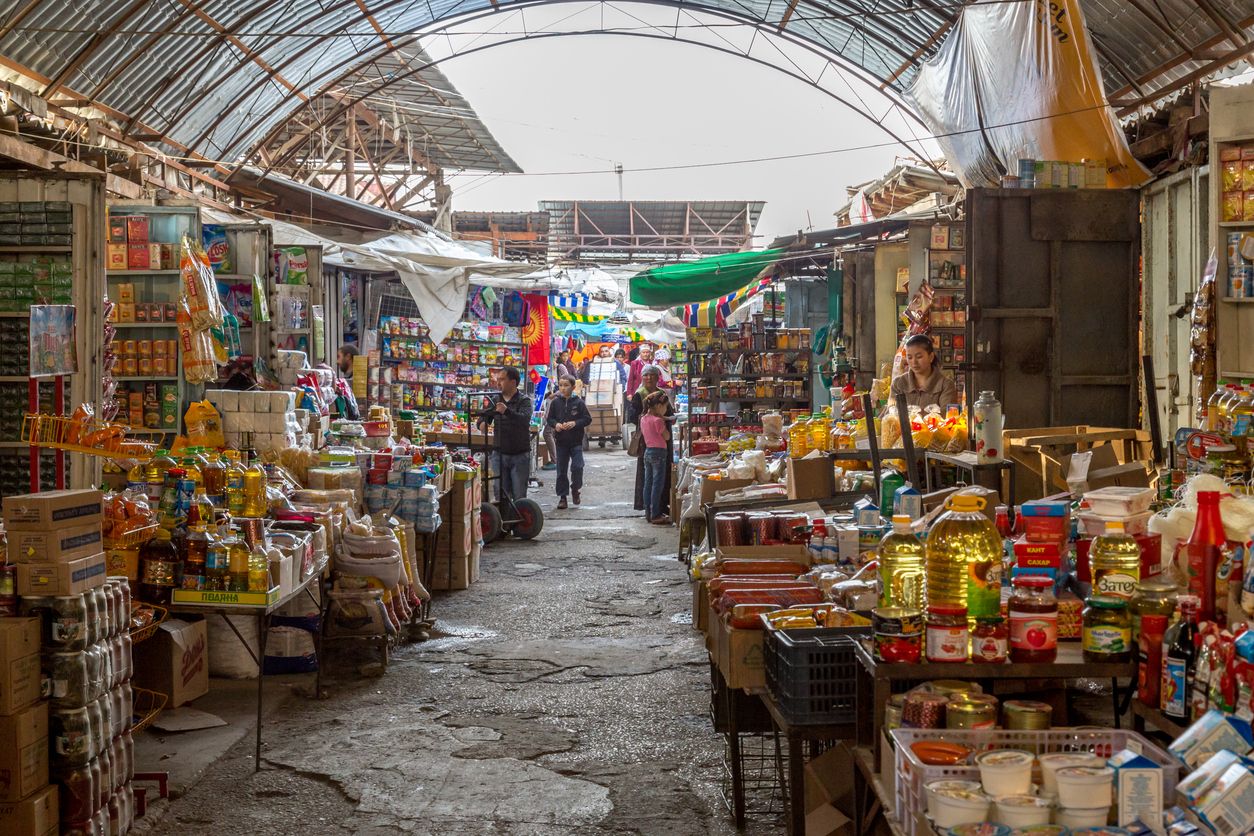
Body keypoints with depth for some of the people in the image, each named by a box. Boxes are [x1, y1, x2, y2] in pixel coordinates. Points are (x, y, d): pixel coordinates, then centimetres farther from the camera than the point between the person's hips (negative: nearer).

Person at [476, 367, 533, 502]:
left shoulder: (524, 400, -7)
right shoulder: (496, 400, 9)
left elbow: (525, 419, -25)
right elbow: (484, 415, 13)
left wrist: (507, 411, -42)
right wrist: (482, 422, -12)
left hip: (519, 455, -5)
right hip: (500, 454, 5)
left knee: (519, 495, -2)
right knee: (501, 494, 8)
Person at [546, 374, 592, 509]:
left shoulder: (578, 402, -4)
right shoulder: (555, 402, 3)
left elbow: (587, 419, -2)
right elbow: (549, 419, 9)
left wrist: (575, 423, -16)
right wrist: (556, 424, -11)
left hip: (576, 441, -2)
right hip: (561, 441, 2)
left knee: (577, 466, -13)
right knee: (561, 469, 5)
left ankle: (575, 489, 13)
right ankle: (562, 496, 14)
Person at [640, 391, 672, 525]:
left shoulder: (644, 419, 8)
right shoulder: (657, 421, -17)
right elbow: (667, 436, -10)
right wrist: (663, 421, -3)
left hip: (648, 451, 9)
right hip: (659, 453, -9)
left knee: (648, 484, 12)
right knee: (658, 485, -4)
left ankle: (648, 513, 17)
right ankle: (655, 515, -2)